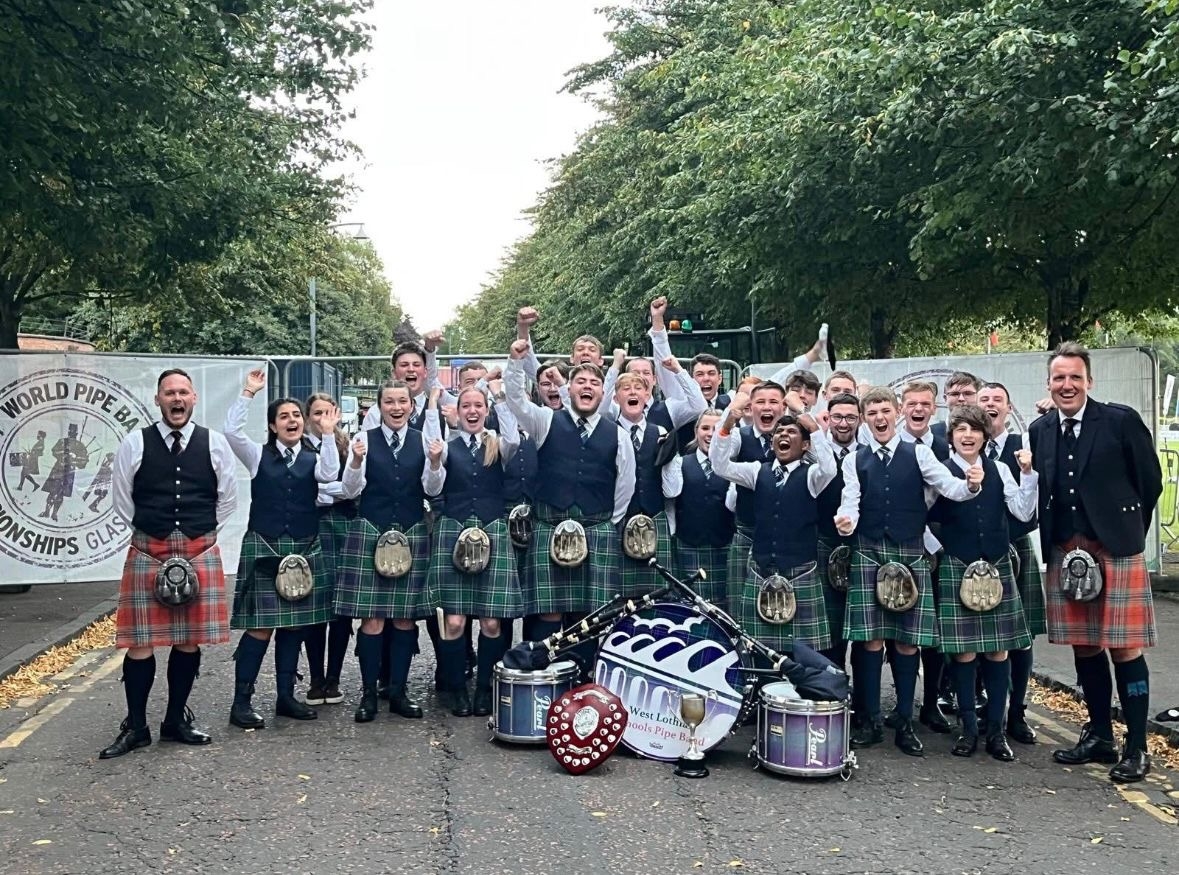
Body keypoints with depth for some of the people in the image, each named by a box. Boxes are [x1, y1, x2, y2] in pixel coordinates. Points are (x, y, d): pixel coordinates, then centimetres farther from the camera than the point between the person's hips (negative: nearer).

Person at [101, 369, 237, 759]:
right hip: (147, 552, -1)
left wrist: (199, 532, 9)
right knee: (140, 641, 1)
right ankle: (136, 727, 13)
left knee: (190, 640, 8)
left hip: (200, 553, 1)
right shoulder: (135, 443, 0)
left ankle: (176, 720, 22)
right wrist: (150, 529, 7)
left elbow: (227, 498, 10)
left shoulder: (215, 443, 2)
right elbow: (122, 499, 8)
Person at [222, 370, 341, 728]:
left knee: (294, 624, 8)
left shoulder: (313, 458, 8)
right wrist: (248, 392, -11)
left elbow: (330, 475, -14)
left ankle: (286, 696, 18)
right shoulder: (258, 455, 5)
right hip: (263, 547, -3)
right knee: (260, 626, -6)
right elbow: (232, 431, -12)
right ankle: (241, 701, 1)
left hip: (304, 549, 3)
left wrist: (328, 435, -13)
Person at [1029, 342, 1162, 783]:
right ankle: (1099, 736, 25)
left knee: (1124, 648, -2)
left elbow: (1150, 481, 0)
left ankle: (1136, 747, 9)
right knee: (1084, 647, 11)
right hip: (1065, 551, 4)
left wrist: (1125, 529, 5)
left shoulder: (1122, 420, -5)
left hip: (1115, 549, -4)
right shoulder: (1039, 430, 8)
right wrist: (1055, 542, 7)